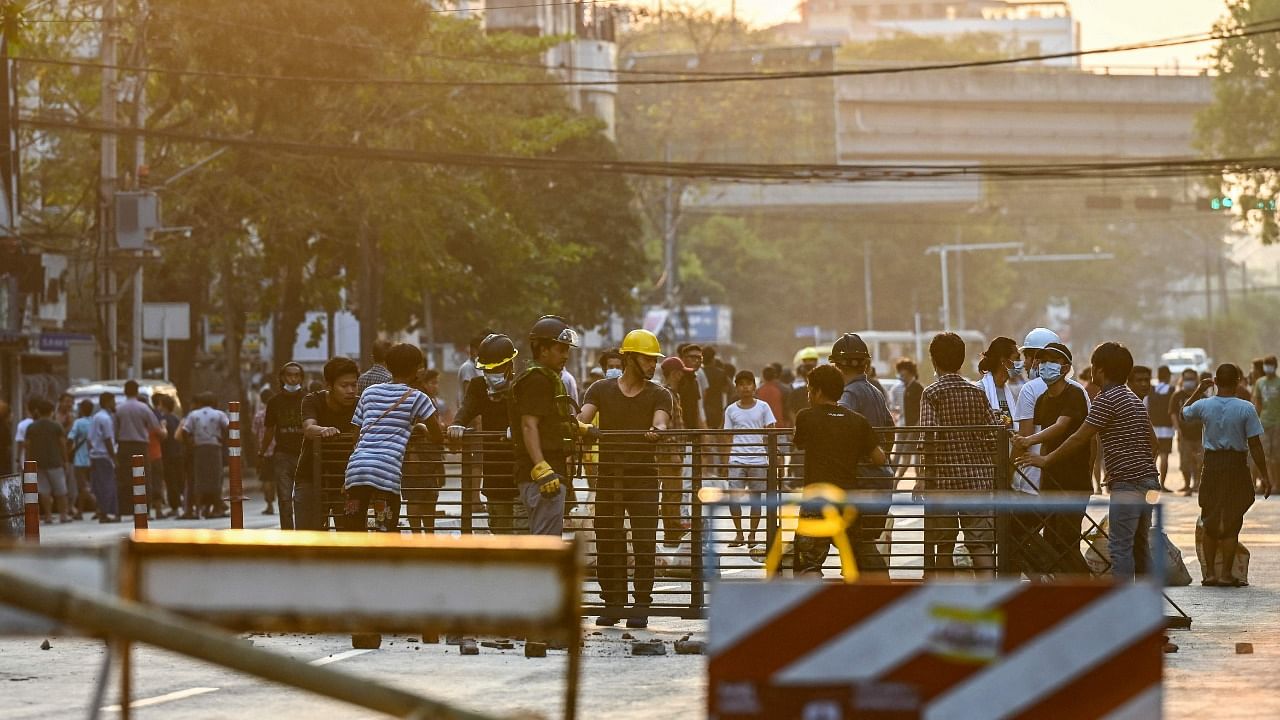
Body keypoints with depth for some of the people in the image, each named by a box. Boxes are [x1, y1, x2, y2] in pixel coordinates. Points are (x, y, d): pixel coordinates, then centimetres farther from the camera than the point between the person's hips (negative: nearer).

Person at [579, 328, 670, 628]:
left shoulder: (659, 395, 6)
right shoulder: (601, 390, 9)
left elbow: (660, 422, -13)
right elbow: (584, 417, -5)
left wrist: (656, 430, -37)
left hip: (644, 478, -1)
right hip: (609, 477, 1)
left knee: (644, 541, -4)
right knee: (607, 541, 2)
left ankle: (641, 605, 1)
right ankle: (612, 603, 9)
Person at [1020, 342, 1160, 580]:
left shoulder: (1106, 400, -10)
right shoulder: (1134, 398, 18)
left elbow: (1080, 438, -10)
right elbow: (1152, 440, 21)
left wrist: (1046, 460, -1)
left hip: (1127, 484, -9)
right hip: (1149, 480, 9)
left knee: (1120, 547, -9)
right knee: (1139, 546, 13)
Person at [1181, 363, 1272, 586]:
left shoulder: (1204, 405, -4)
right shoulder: (1246, 409, -11)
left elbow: (1184, 412, 20)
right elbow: (1255, 445, -10)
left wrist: (1199, 390, 26)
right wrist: (1265, 476, -4)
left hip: (1211, 463, 3)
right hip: (1236, 465, -2)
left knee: (1210, 520, 13)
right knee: (1232, 522, 4)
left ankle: (1210, 573, 14)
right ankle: (1226, 574, 3)